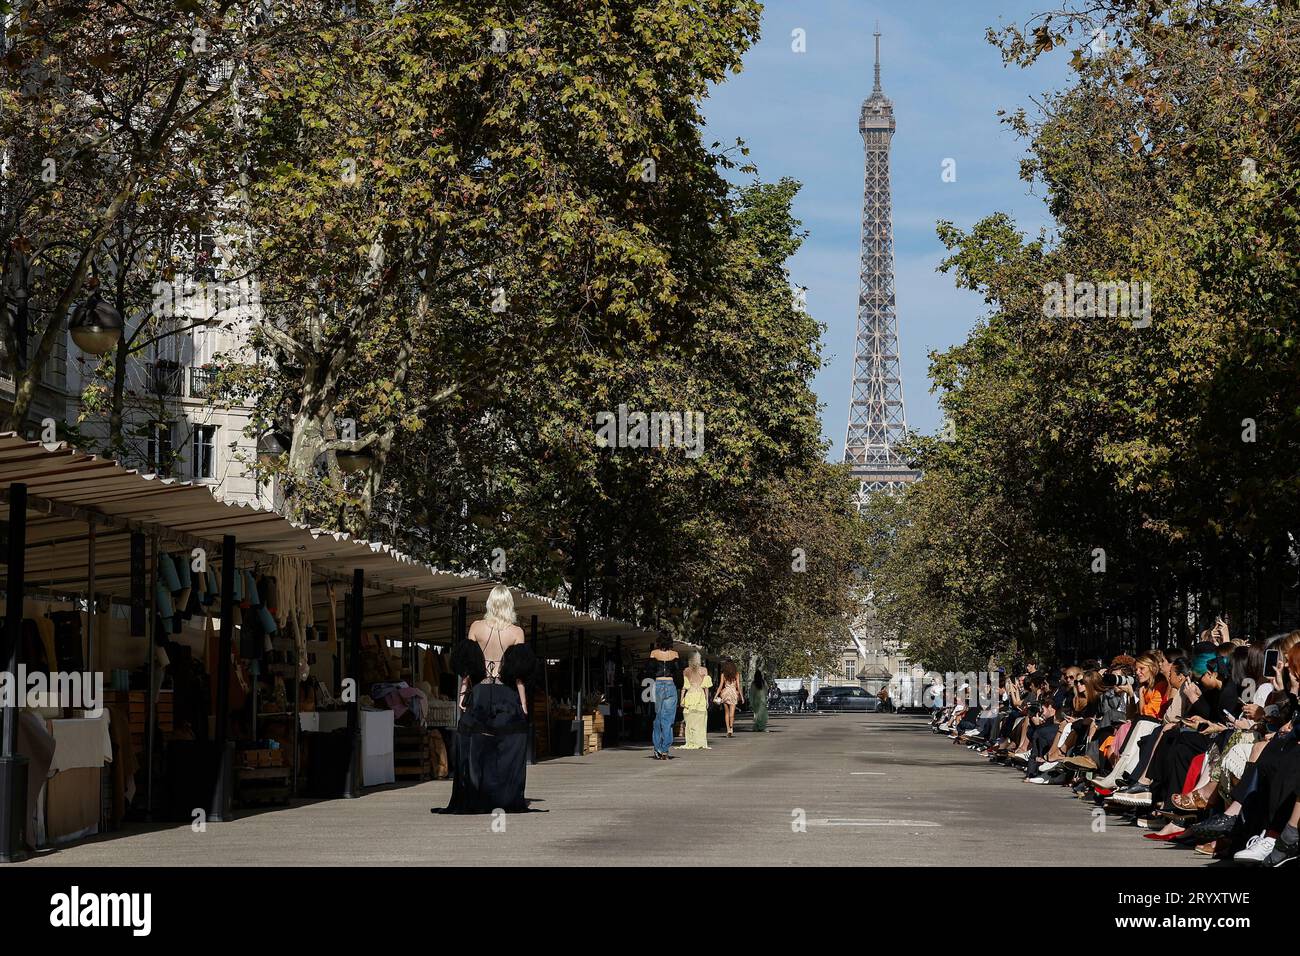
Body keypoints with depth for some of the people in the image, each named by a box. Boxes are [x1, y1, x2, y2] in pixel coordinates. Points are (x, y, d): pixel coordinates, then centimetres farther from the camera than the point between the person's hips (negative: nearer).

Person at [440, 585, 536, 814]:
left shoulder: (476, 627, 1)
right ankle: (504, 799, -1)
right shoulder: (516, 632, -3)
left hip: (479, 694, 1)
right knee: (507, 750, 4)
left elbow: (467, 666, 2)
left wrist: (463, 692, 8)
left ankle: (474, 799, 3)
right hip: (507, 696, -1)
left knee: (475, 747, 6)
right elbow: (519, 674, -3)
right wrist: (523, 703, 1)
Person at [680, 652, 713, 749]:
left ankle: (691, 743, 1)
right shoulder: (704, 671, 1)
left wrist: (682, 699, 1)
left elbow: (684, 687, -2)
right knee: (701, 722, 4)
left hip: (690, 696, 0)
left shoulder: (686, 671, 1)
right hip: (701, 695, 0)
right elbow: (706, 687, 1)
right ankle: (701, 743, 1)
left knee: (690, 721, 4)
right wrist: (707, 700, 5)